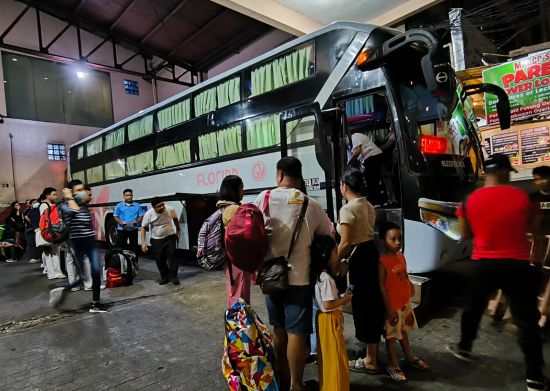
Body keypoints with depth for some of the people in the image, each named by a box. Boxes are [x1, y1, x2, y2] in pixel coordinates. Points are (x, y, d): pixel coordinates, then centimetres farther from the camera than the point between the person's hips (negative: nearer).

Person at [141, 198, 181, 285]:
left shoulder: (170, 210, -17)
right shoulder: (149, 214, -19)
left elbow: (175, 219, 5)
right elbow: (143, 227, -9)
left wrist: (178, 230, 14)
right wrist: (143, 242, -15)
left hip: (170, 237, 0)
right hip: (156, 240, 1)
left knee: (172, 256, -7)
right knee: (159, 260, 4)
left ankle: (173, 276, 4)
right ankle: (164, 277, 21)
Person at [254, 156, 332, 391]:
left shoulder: (264, 199, -6)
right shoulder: (312, 205, -8)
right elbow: (328, 236, 5)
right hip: (299, 277, -2)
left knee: (279, 329, 18)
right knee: (296, 332, 7)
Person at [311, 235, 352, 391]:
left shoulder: (323, 275, 6)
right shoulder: (326, 278, -24)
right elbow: (328, 304, -25)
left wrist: (341, 296, 3)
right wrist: (345, 299, -13)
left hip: (328, 319, 10)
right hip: (330, 320, -10)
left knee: (327, 356, 21)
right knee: (335, 357, 4)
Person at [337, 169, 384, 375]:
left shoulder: (347, 209, -17)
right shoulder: (368, 206, 9)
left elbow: (346, 243, -20)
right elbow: (365, 232, 9)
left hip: (359, 256, -9)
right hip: (372, 251, 9)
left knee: (362, 304, 3)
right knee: (373, 301, 18)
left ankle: (371, 361, 17)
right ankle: (374, 353, 36)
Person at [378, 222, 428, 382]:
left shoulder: (401, 256, 1)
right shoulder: (382, 261, -22)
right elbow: (381, 286, -20)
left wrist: (410, 284, 0)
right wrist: (389, 308, -19)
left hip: (405, 303, 8)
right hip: (392, 305, -7)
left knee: (403, 331, 25)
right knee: (391, 335, 8)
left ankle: (409, 357, 44)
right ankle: (394, 366, 23)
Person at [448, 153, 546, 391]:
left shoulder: (470, 200, -4)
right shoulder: (522, 197, -7)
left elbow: (465, 234, 5)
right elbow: (534, 229, 6)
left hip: (483, 264, 2)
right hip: (517, 264, -1)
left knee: (474, 307, 21)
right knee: (526, 319, 8)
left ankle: (464, 348, 36)